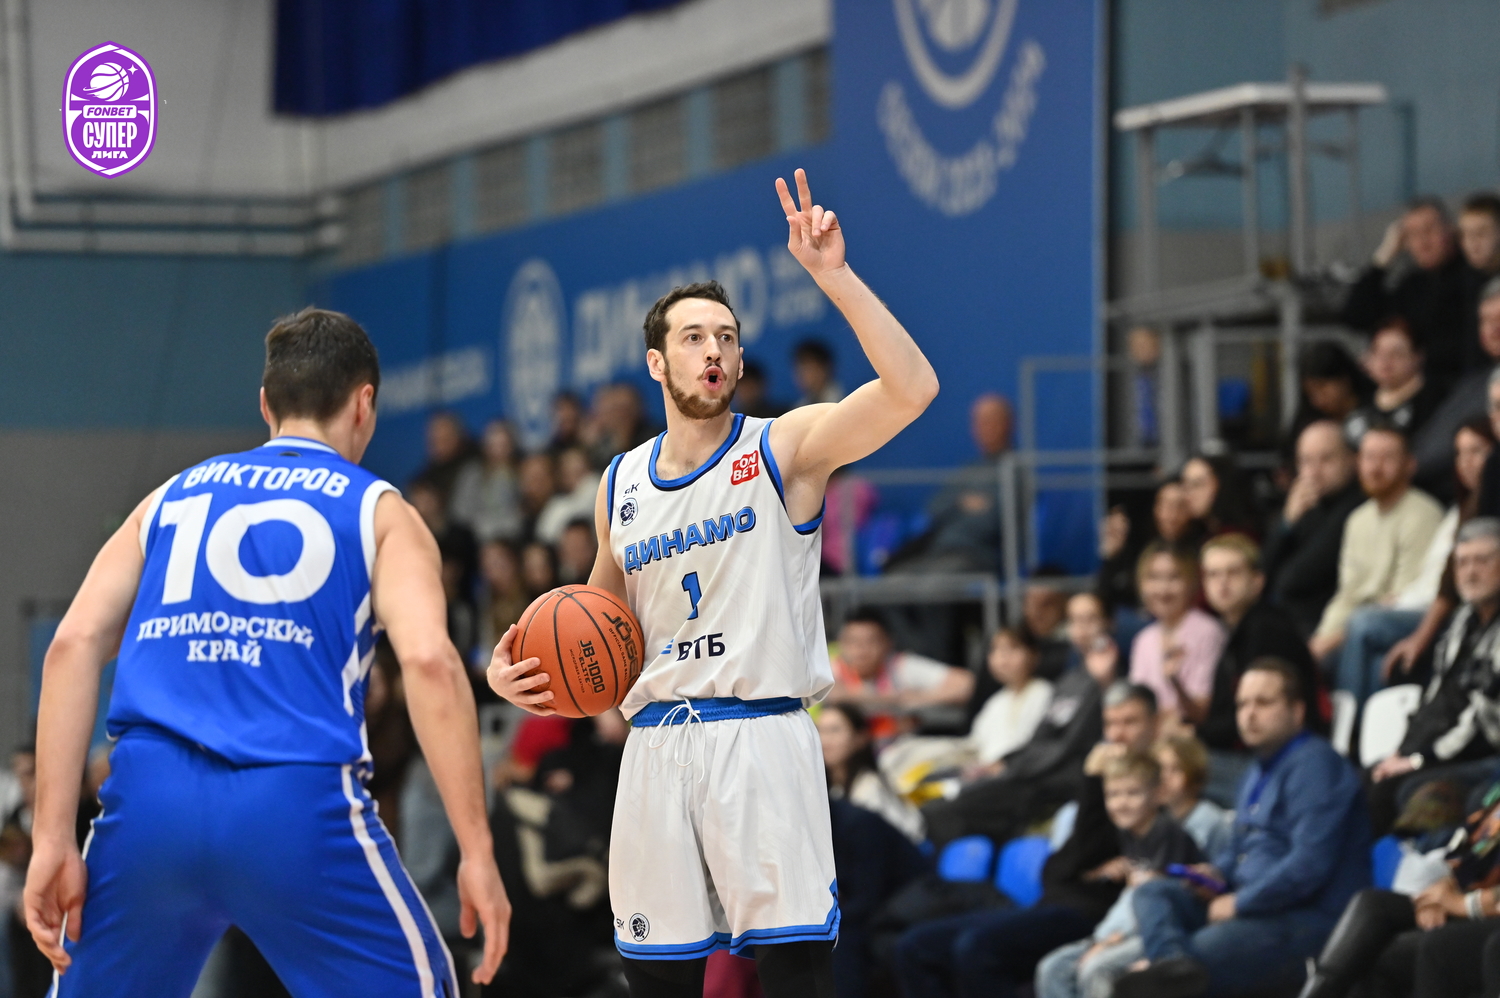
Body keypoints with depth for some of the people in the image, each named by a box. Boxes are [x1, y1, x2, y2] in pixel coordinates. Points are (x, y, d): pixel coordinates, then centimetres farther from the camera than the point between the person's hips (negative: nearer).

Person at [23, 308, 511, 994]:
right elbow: (429, 659, -5)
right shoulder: (380, 512, 13)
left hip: (151, 795, 3)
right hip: (300, 806, -3)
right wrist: (477, 851, -6)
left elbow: (73, 645, 9)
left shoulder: (170, 498, 23)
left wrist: (52, 838, 6)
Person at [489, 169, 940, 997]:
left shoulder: (783, 448, -2)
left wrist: (832, 276, -25)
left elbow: (911, 390, -19)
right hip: (656, 744, 5)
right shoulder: (620, 484, 13)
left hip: (760, 735, -5)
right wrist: (517, 668, 7)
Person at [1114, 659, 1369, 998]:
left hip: (1307, 918, -11)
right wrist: (1217, 874, 10)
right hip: (1252, 906, 11)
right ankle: (1174, 964, -38)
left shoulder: (1313, 765, -12)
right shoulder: (1259, 773, 23)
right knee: (1151, 892, -6)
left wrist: (1239, 903, -15)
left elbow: (1310, 863, -22)